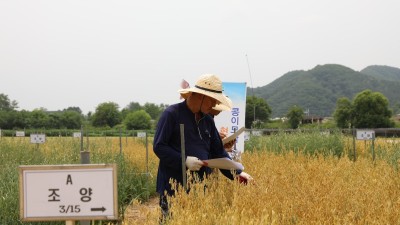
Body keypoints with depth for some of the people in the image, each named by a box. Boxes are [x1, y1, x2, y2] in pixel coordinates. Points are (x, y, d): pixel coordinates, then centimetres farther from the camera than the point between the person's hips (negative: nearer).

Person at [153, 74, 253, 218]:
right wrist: (184, 161, -21)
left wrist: (236, 173, 2)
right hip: (174, 187, -6)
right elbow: (158, 147, -11)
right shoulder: (171, 114, -8)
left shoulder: (208, 121, 13)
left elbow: (218, 152, 15)